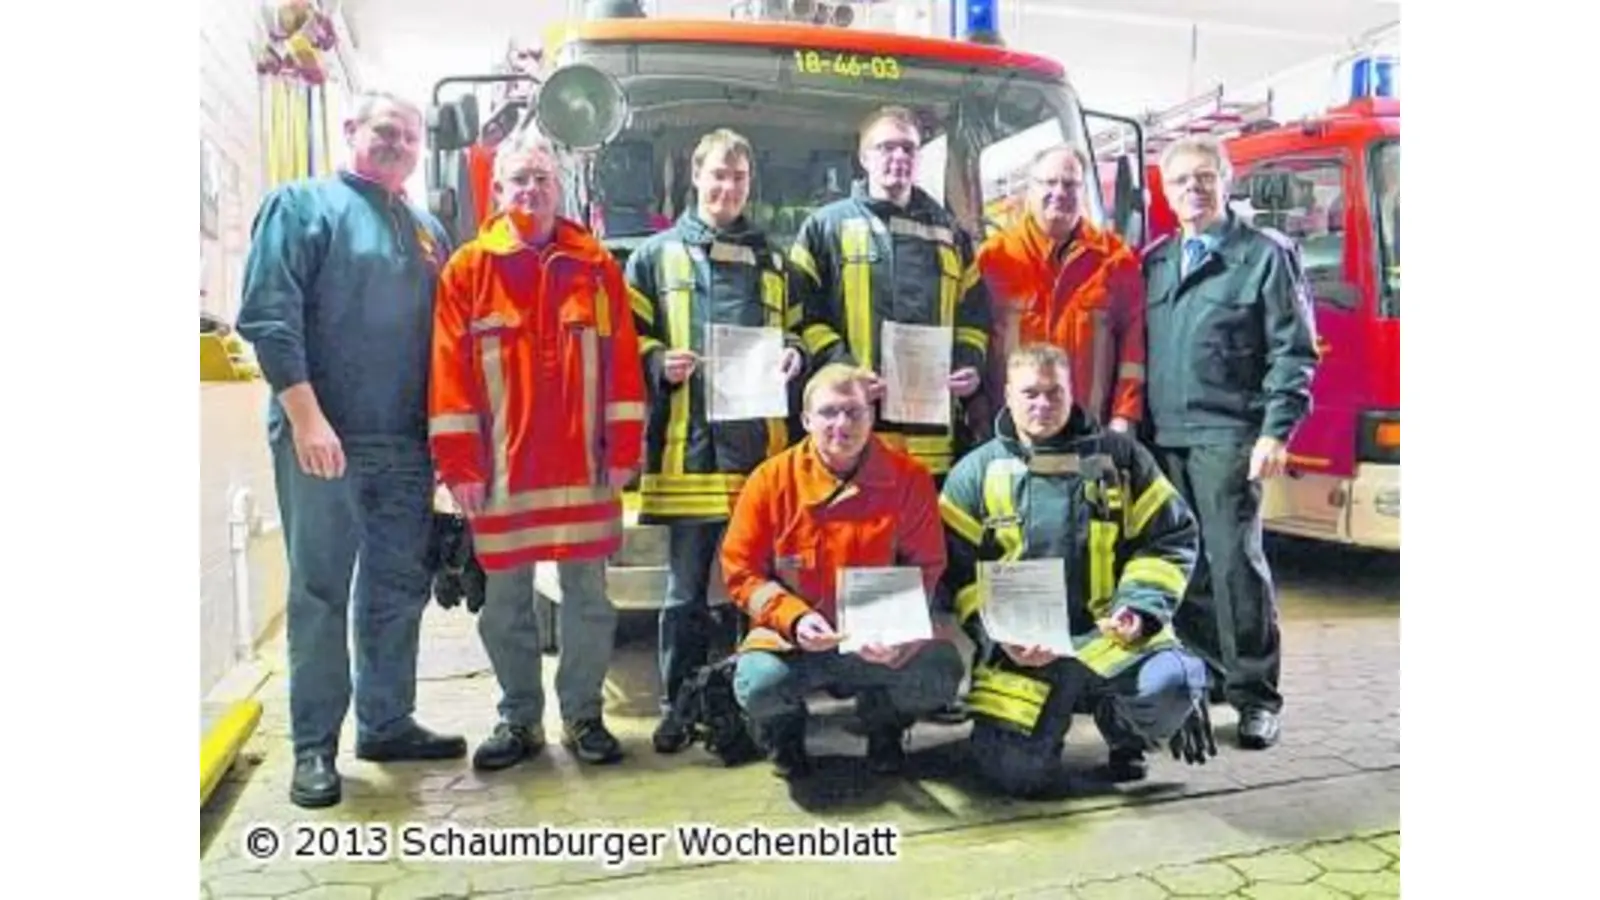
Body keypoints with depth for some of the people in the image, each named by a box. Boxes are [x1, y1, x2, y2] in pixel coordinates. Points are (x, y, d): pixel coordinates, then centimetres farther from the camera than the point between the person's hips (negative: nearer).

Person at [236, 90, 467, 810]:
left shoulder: (428, 230, 18)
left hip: (407, 445, 6)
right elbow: (267, 315, -10)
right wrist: (306, 416, -18)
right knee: (320, 591, 1)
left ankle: (387, 723, 24)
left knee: (399, 587, 11)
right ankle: (314, 744, 11)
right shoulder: (303, 204, 0)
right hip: (324, 438, -6)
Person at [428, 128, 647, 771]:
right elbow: (450, 374, 0)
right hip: (501, 470, 0)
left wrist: (623, 450, -1)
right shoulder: (467, 270, 3)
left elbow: (623, 364, 4)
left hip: (583, 468, 0)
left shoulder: (596, 266, 6)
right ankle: (519, 719, 24)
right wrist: (459, 464, -5)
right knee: (505, 601, 9)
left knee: (588, 595, 7)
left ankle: (583, 715, 23)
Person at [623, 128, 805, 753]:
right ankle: (678, 706, 15)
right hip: (687, 442, -2)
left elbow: (798, 330, 21)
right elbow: (629, 336, 7)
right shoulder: (657, 254, 11)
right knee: (687, 587, 4)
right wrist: (659, 363, -13)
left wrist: (794, 355, -1)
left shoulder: (772, 261, 19)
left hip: (760, 441, 2)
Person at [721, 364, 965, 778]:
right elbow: (741, 571, -2)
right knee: (759, 683, -31)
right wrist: (794, 618, -19)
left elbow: (926, 569, 1)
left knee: (942, 672, -25)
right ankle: (785, 727, 12)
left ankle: (884, 720, 14)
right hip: (794, 635, -1)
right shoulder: (772, 479, -7)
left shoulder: (910, 478, -5)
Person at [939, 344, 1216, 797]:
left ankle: (1122, 730, 7)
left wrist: (1140, 608, -6)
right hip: (1019, 649, 0)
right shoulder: (976, 472, 7)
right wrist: (1000, 636, -12)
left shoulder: (1119, 456, 9)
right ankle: (1052, 716, 20)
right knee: (1016, 771, -16)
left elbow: (1171, 537, 10)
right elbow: (959, 569, 2)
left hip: (1107, 632, 1)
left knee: (1171, 685, -30)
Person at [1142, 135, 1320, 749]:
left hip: (1227, 435, -5)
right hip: (1162, 437, 5)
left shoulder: (1266, 255, 2)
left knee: (1234, 560, -6)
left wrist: (1276, 431, -12)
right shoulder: (1153, 262, 17)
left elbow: (1294, 352, -2)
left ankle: (1255, 696, 4)